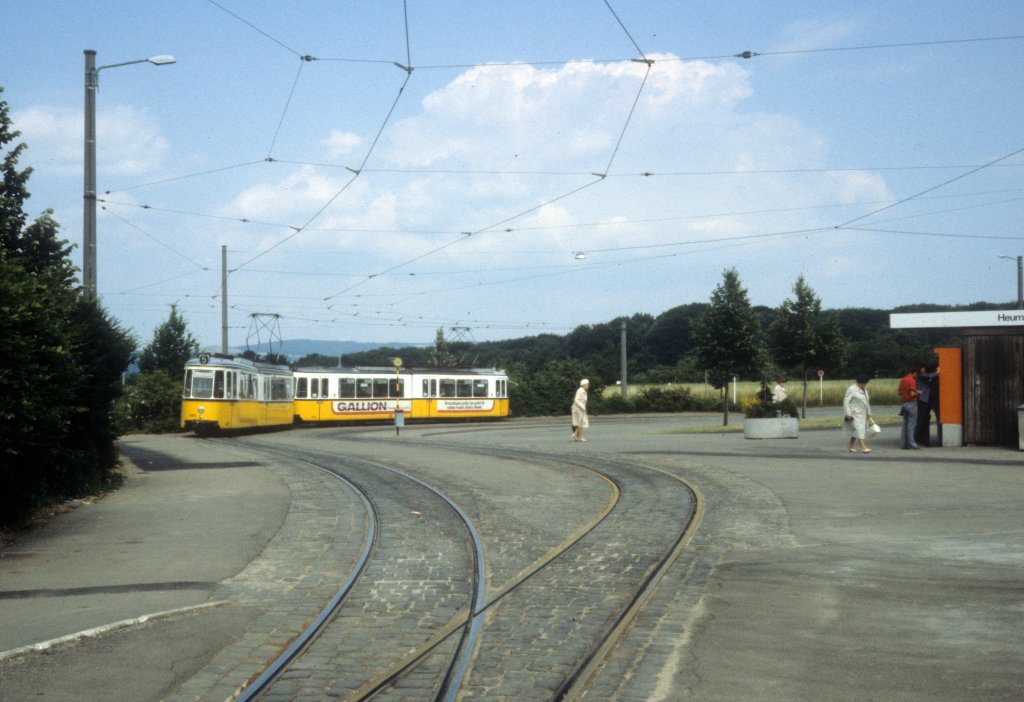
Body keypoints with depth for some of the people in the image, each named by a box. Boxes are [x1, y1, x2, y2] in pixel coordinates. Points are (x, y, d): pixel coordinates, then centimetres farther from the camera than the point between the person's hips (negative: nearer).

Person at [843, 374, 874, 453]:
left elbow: (867, 402, 22)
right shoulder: (851, 389, -12)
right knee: (858, 429, -15)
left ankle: (850, 446, 17)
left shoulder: (864, 389, 14)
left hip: (862, 414, 8)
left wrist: (868, 413, 21)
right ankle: (863, 447, -22)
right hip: (854, 413, -8)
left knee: (855, 431, 8)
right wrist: (848, 414, -21)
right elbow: (846, 401, -16)